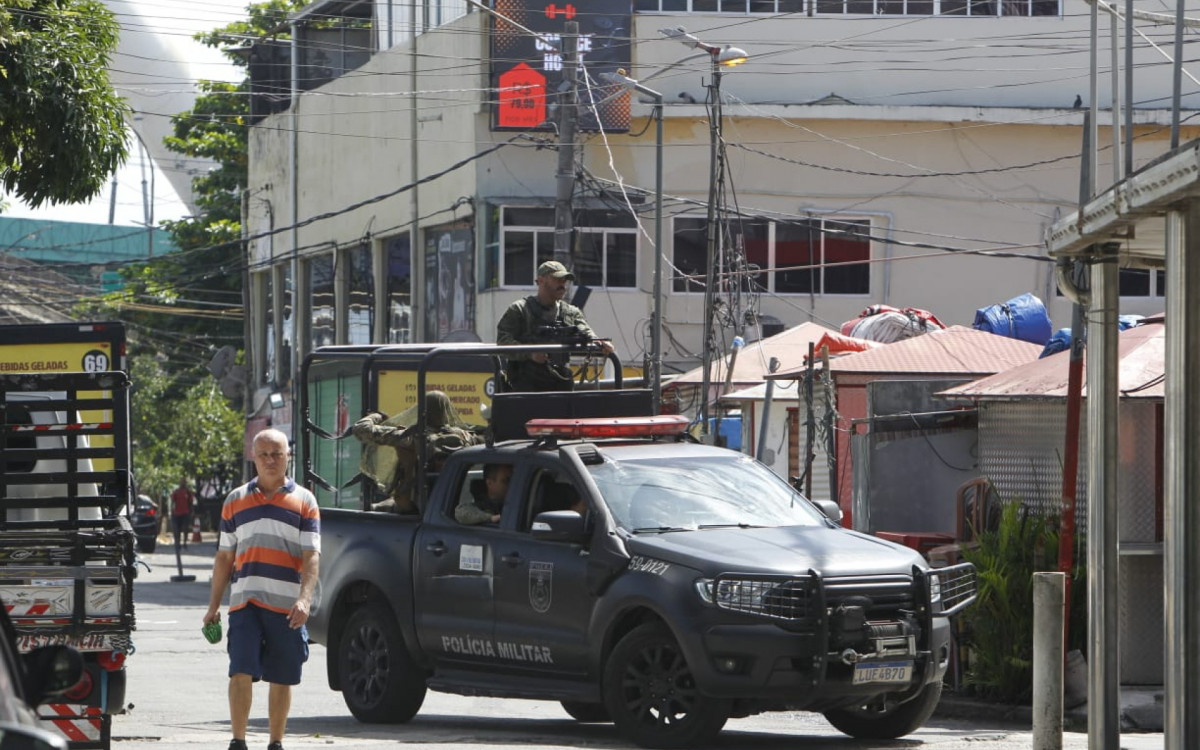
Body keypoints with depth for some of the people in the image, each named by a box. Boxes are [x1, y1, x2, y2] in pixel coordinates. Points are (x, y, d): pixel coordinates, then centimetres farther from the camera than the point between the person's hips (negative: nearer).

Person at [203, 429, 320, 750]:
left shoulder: (304, 501, 5)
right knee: (241, 672, -12)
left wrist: (304, 600, -17)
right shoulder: (236, 501, 13)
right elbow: (224, 557, 16)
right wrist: (214, 606, 12)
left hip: (287, 607, -1)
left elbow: (312, 556, -3)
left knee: (281, 679, 6)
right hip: (245, 602, 1)